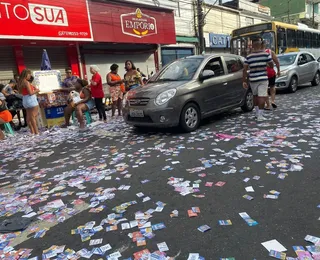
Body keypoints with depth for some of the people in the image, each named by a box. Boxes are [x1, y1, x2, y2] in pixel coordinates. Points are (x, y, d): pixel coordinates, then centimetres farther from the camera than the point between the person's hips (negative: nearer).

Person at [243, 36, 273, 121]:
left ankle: (257, 113, 30)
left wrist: (244, 81, -1)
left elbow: (245, 70, -5)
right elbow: (271, 65, 4)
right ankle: (260, 116, -10)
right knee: (262, 96, -4)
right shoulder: (266, 54, -4)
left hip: (253, 79, 2)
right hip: (263, 78, -2)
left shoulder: (248, 57, -2)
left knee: (255, 95, 20)